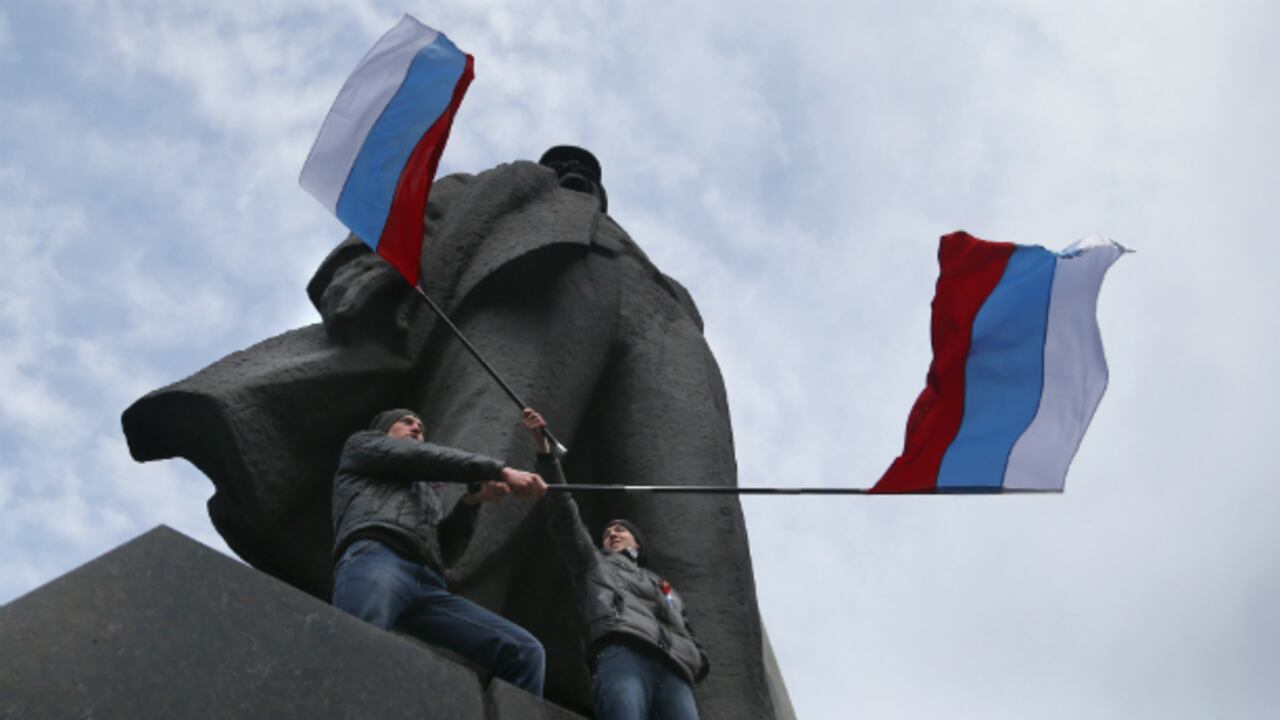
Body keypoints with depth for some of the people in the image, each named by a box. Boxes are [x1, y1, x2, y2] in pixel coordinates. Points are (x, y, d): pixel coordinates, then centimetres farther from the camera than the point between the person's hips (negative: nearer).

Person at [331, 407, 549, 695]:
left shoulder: (429, 491, 44)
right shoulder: (362, 445, 31)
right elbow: (425, 457, 12)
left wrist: (472, 501, 12)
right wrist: (499, 471, 6)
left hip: (429, 585, 6)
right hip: (375, 558, -6)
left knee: (524, 651, -14)